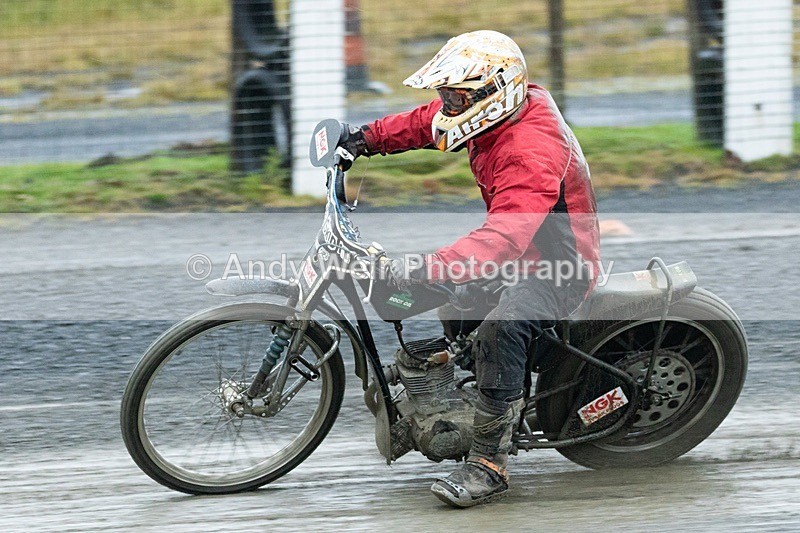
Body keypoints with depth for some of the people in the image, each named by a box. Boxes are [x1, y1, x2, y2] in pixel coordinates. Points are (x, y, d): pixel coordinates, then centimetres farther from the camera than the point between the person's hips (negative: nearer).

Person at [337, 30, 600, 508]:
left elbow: (502, 240, -44)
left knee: (501, 329, -34)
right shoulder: (512, 104, -4)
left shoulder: (529, 156, -32)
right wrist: (369, 137, 3)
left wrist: (425, 270, -54)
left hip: (560, 266, -11)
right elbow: (429, 121, 15)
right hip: (527, 249, 11)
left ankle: (490, 463, -29)